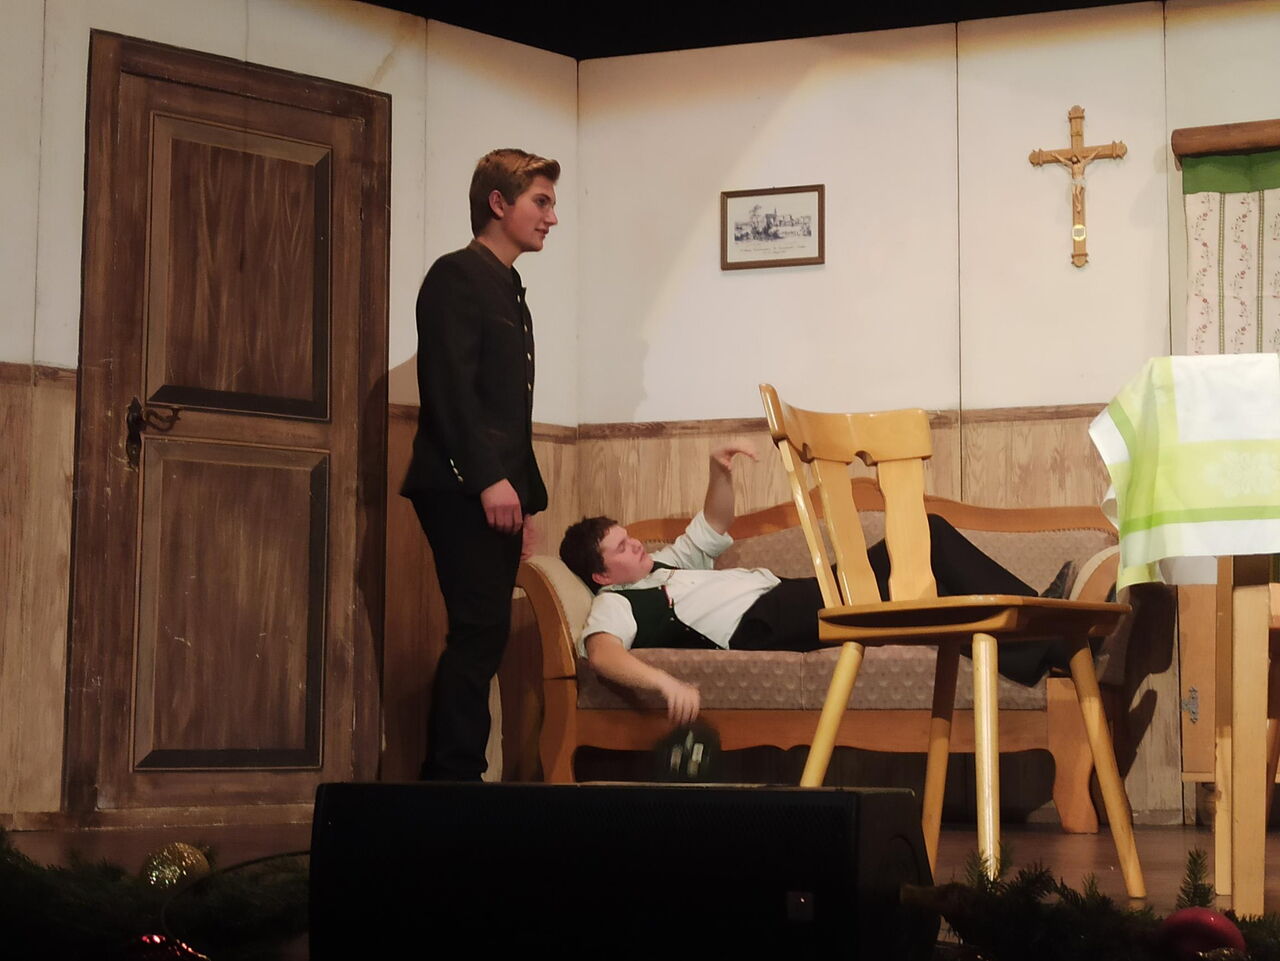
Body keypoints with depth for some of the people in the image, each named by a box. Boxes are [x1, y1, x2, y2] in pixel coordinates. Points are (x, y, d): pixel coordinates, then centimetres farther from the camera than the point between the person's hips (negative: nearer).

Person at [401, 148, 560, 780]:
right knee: (480, 630, -13)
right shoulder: (457, 276, -4)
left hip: (496, 492, 9)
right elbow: (449, 385, -15)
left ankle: (449, 779, 7)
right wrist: (489, 479, -20)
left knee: (482, 635, 5)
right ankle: (455, 777, -11)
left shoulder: (509, 291, 23)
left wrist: (526, 498, 18)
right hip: (460, 488, -9)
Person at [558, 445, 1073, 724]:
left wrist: (719, 472, 18)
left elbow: (713, 529, 38)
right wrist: (663, 681, -42)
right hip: (760, 624, -10)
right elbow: (601, 651, -21)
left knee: (927, 534, -1)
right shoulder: (616, 603, 0)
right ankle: (1039, 649, -23)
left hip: (793, 598, 10)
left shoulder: (665, 564, 29)